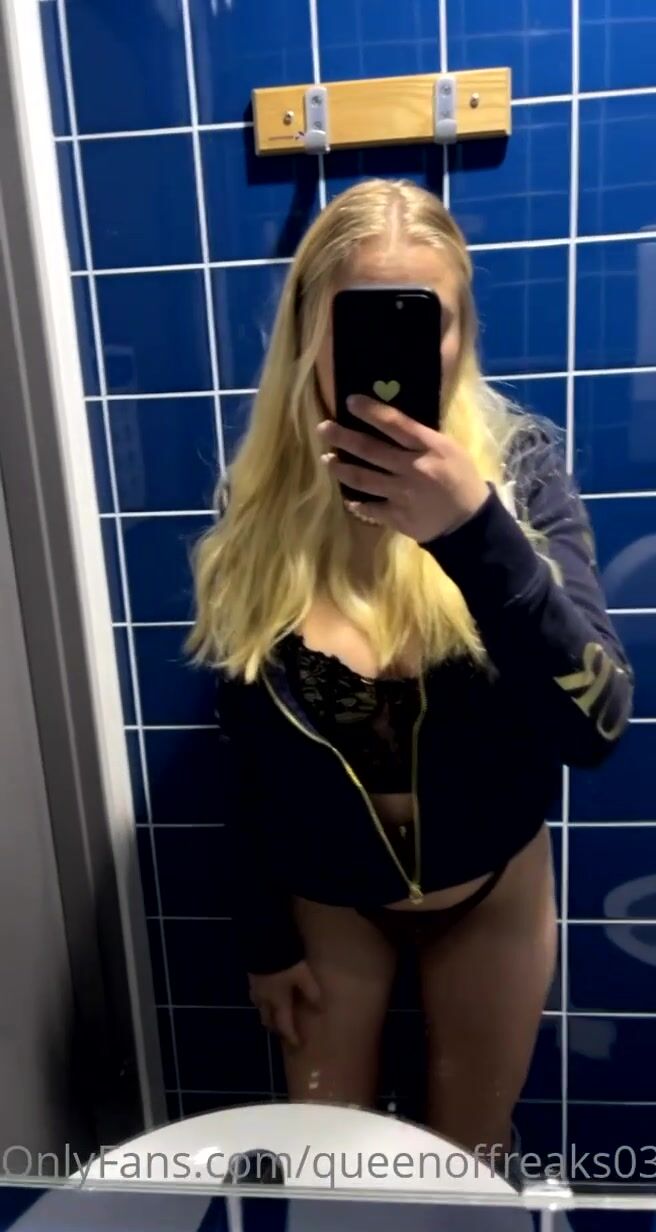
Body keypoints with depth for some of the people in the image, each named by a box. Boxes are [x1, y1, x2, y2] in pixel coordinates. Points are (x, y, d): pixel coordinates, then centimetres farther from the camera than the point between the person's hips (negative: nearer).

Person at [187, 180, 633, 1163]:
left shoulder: (518, 465, -18)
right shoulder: (260, 503, -16)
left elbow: (595, 729, -29)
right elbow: (245, 748, -7)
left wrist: (474, 532, -43)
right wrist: (263, 935, 2)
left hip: (492, 885, 0)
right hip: (325, 897, 1)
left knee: (470, 1152, 23)